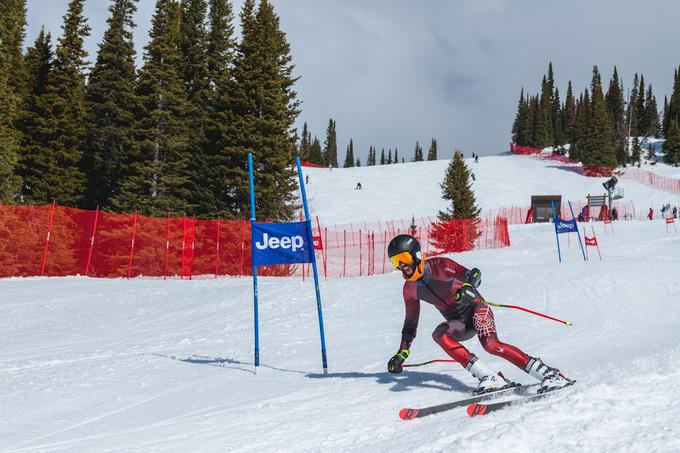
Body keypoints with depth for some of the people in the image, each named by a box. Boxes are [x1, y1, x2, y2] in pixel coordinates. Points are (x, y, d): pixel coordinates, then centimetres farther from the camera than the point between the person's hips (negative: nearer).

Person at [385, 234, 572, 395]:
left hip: (474, 308, -5)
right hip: (459, 323, 5)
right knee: (439, 334, -28)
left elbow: (473, 274, -20)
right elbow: (410, 323, 17)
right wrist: (402, 353, 15)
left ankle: (548, 374, -31)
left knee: (490, 344, -31)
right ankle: (490, 378, -34)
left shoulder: (438, 265, -12)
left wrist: (467, 287, -42)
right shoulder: (409, 289, 5)